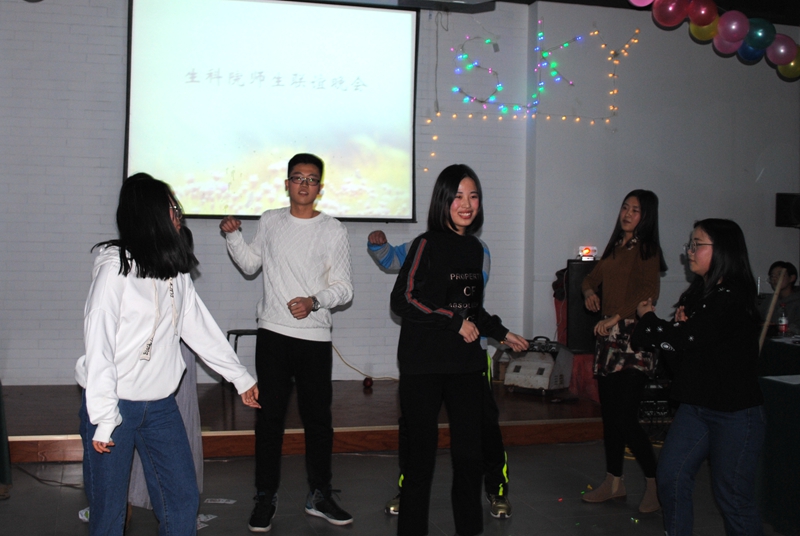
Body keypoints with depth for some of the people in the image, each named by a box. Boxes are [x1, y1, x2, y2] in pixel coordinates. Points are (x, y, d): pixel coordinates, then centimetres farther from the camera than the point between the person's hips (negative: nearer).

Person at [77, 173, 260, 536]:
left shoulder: (175, 269, 8)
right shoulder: (115, 267, -13)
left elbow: (200, 328, 14)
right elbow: (98, 343, -15)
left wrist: (240, 377, 17)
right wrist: (102, 418, -18)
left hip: (161, 406, 6)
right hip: (115, 405, -6)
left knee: (183, 503, 5)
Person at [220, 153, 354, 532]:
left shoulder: (333, 231, 2)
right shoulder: (270, 221, 10)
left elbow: (343, 288, 0)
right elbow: (250, 264, 22)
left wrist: (314, 301, -17)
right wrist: (232, 235, 8)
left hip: (315, 336, -1)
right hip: (272, 333, 1)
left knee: (318, 417, 5)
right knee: (269, 416, 3)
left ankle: (318, 496, 19)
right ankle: (266, 497, 14)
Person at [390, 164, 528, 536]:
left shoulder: (475, 248, 12)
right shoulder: (427, 244, -7)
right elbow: (402, 300, -14)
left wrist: (502, 334, 27)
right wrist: (455, 322, -13)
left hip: (466, 364, 6)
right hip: (424, 365, -5)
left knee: (469, 451, 6)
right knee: (422, 451, 0)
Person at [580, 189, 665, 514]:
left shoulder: (646, 249, -6)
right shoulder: (615, 247, 18)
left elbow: (648, 292, -19)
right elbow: (593, 277, 25)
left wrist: (614, 317, -25)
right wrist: (589, 291, 2)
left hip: (634, 337, -8)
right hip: (609, 337, 8)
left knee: (625, 418, -10)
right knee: (609, 414, 11)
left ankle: (654, 484, 6)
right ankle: (614, 482, 22)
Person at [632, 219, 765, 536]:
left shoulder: (731, 299, -17)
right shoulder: (697, 295, 10)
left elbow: (687, 340, -22)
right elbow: (678, 355, 12)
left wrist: (648, 317, -3)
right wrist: (679, 326, -11)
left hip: (734, 414, -8)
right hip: (695, 406, 8)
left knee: (732, 494, 1)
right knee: (671, 477, 5)